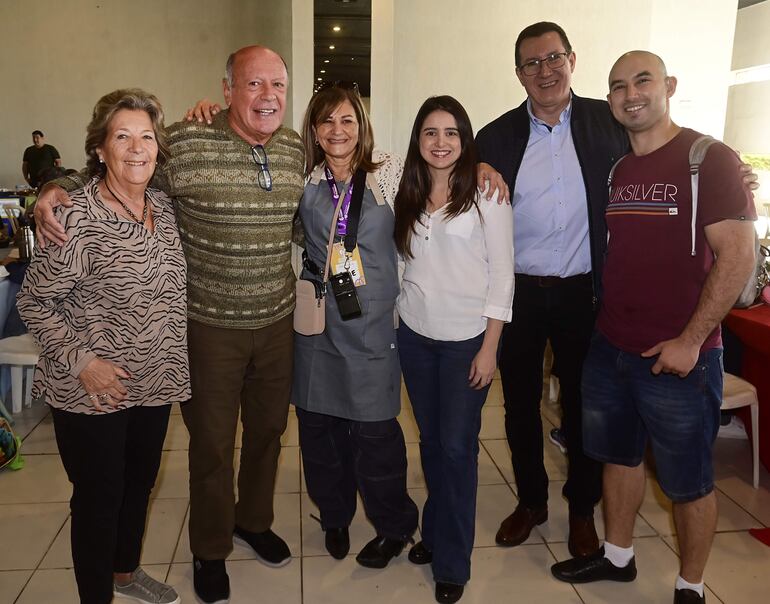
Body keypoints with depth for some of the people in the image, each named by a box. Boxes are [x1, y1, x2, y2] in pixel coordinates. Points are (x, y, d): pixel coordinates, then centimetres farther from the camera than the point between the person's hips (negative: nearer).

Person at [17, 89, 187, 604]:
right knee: (99, 498, 10)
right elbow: (34, 300, -12)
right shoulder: (77, 218, -20)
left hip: (155, 383, 7)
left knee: (140, 483, 23)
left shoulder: (164, 207, 1)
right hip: (93, 392, -6)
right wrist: (81, 362, -18)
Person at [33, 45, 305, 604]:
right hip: (211, 323, -5)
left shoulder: (294, 146, 1)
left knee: (268, 428, 21)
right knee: (212, 443, 10)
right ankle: (210, 549, 36)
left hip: (277, 319, 5)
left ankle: (254, 518, 47)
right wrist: (55, 192, -19)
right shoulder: (186, 143, -16)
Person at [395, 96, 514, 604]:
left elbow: (502, 275, -9)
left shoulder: (486, 193, -7)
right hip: (415, 335, 4)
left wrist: (489, 348, -11)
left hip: (466, 338, -4)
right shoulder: (408, 195, 7)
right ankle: (436, 531, 33)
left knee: (457, 446, 2)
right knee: (430, 439, 14)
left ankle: (452, 562, 18)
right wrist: (397, 321, 6)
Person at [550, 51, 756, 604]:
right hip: (610, 350, 6)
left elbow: (739, 256, -14)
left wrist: (690, 341, -17)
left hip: (678, 357, -6)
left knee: (688, 481, 10)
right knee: (619, 456, 19)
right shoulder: (614, 170, 9)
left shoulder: (709, 159, -9)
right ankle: (617, 557, 39)